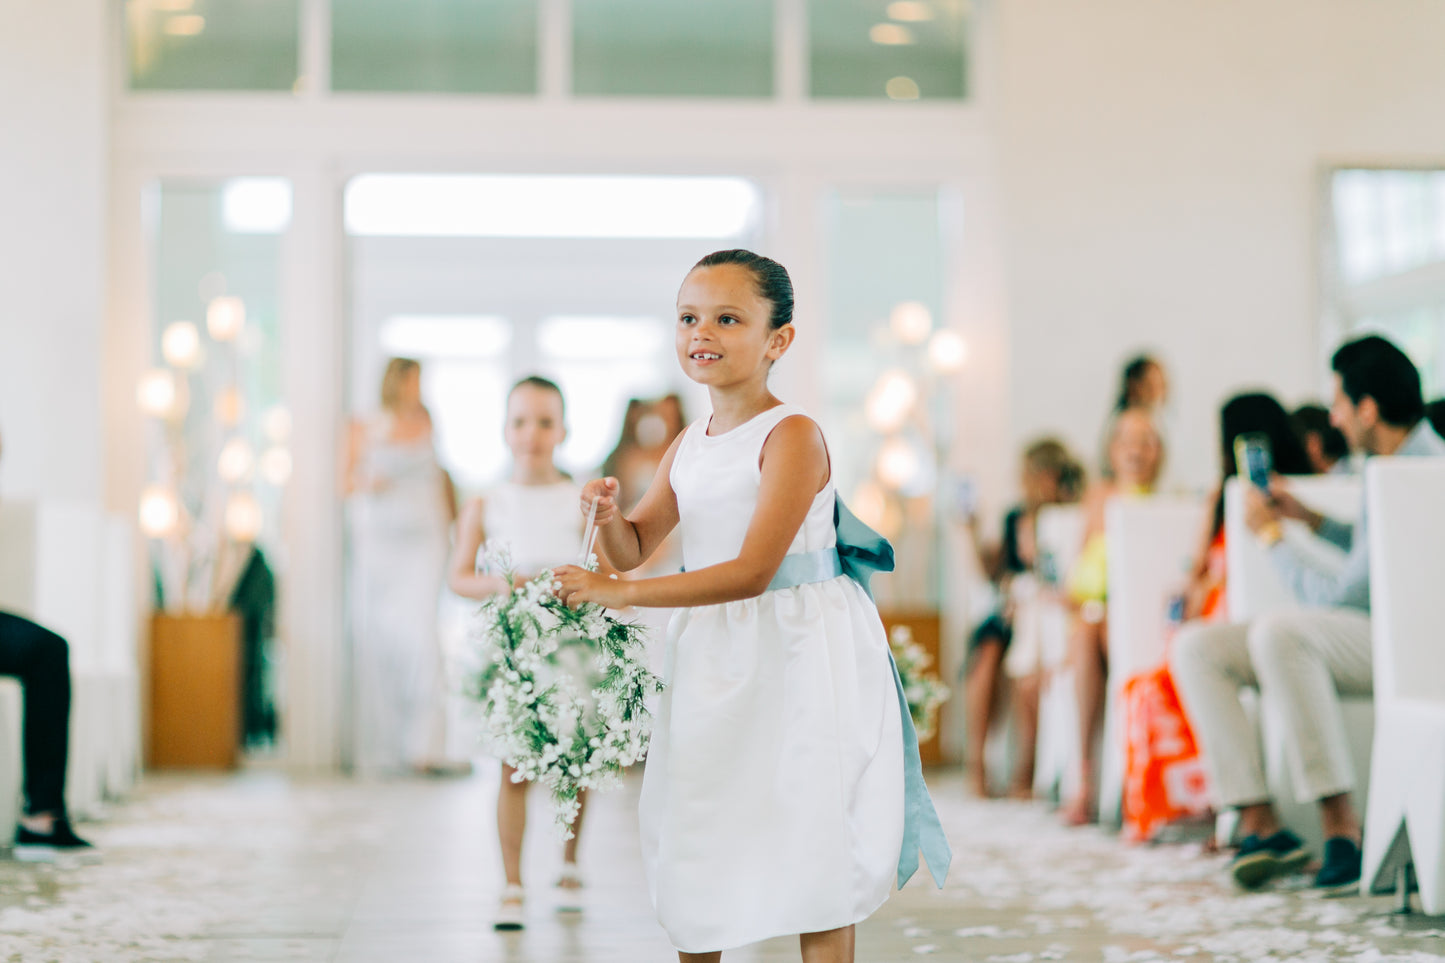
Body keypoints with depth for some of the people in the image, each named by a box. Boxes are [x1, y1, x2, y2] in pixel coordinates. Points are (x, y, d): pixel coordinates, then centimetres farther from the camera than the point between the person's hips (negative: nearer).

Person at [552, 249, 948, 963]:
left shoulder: (792, 435, -15)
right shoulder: (687, 447, 8)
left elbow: (752, 572, -22)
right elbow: (633, 549, 13)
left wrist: (621, 593, -23)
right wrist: (609, 513, -11)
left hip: (798, 661, -7)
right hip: (709, 660, 7)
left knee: (813, 859, -1)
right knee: (688, 842, 12)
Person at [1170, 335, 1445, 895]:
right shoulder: (1394, 462, 9)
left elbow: (1340, 598, -20)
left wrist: (1270, 534, -8)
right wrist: (1310, 518, 19)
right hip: (1357, 635, 10)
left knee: (1277, 631, -37)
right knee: (1195, 648, -5)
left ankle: (1340, 825, -32)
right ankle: (1258, 822, -15)